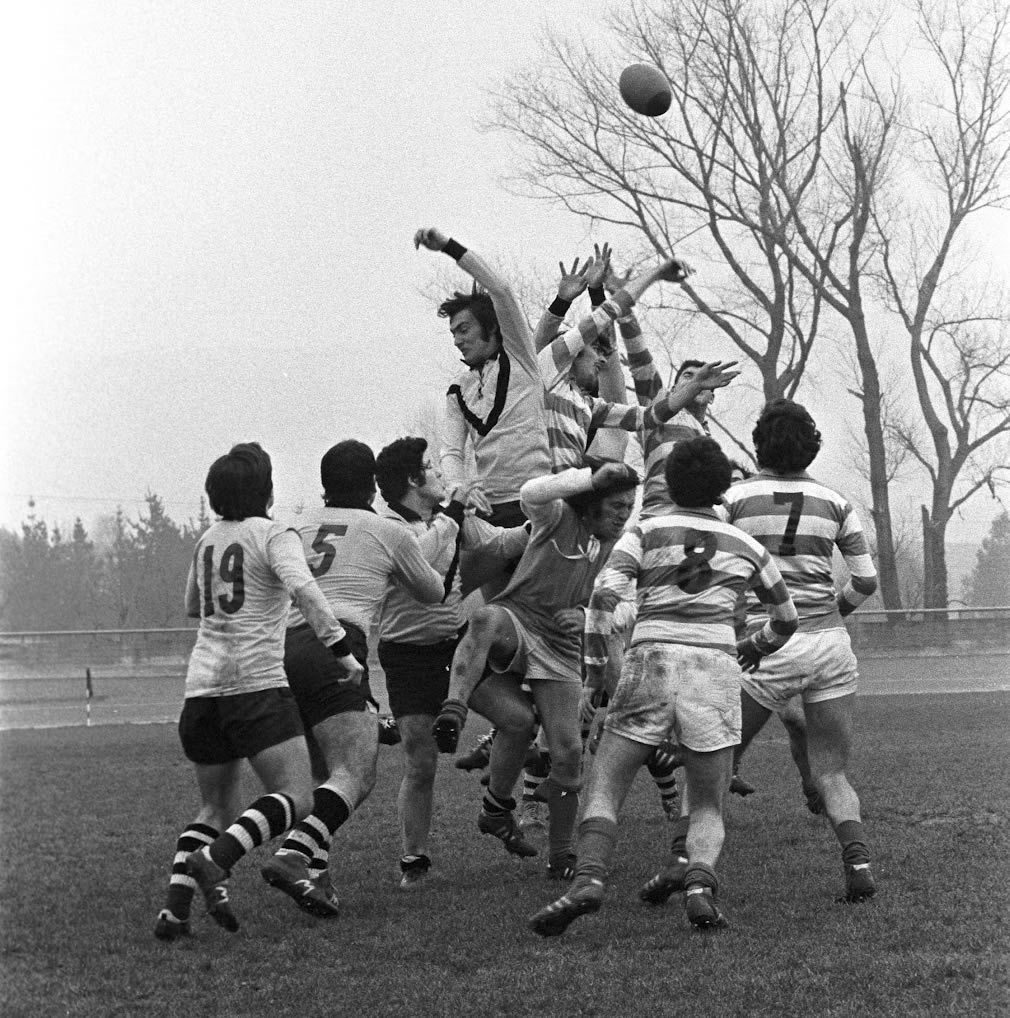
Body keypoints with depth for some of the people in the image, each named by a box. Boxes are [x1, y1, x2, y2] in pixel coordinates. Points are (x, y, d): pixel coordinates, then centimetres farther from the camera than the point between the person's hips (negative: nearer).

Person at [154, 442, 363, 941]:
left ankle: (175, 907, 0)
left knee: (217, 807, 16)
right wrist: (342, 652, -18)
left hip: (202, 687, 7)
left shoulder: (206, 541, 18)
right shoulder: (274, 535, 0)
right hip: (256, 681, -7)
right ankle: (214, 860, -29)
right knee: (294, 797, -8)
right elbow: (303, 589, -18)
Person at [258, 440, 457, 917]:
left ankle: (315, 875, 4)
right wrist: (445, 532, 44)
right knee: (354, 777, -14)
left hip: (284, 649, 6)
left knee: (328, 776, 17)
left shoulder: (299, 525, 22)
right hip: (335, 647, -6)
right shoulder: (389, 533, 13)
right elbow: (433, 592, 28)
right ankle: (292, 855, -36)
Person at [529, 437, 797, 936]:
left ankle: (588, 878, -21)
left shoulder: (644, 531, 9)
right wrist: (755, 648, 47)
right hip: (715, 668, 1)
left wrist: (594, 670, -1)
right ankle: (700, 882, -17)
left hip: (650, 661, -1)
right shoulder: (744, 545, 15)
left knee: (603, 790, 5)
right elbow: (785, 618, 27)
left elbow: (605, 594, -7)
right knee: (708, 808, 12)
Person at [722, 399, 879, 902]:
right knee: (831, 774, 11)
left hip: (767, 649, -3)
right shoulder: (834, 502, 7)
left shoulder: (736, 498, -1)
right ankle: (858, 857, -11)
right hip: (830, 645, 3)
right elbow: (866, 581, 6)